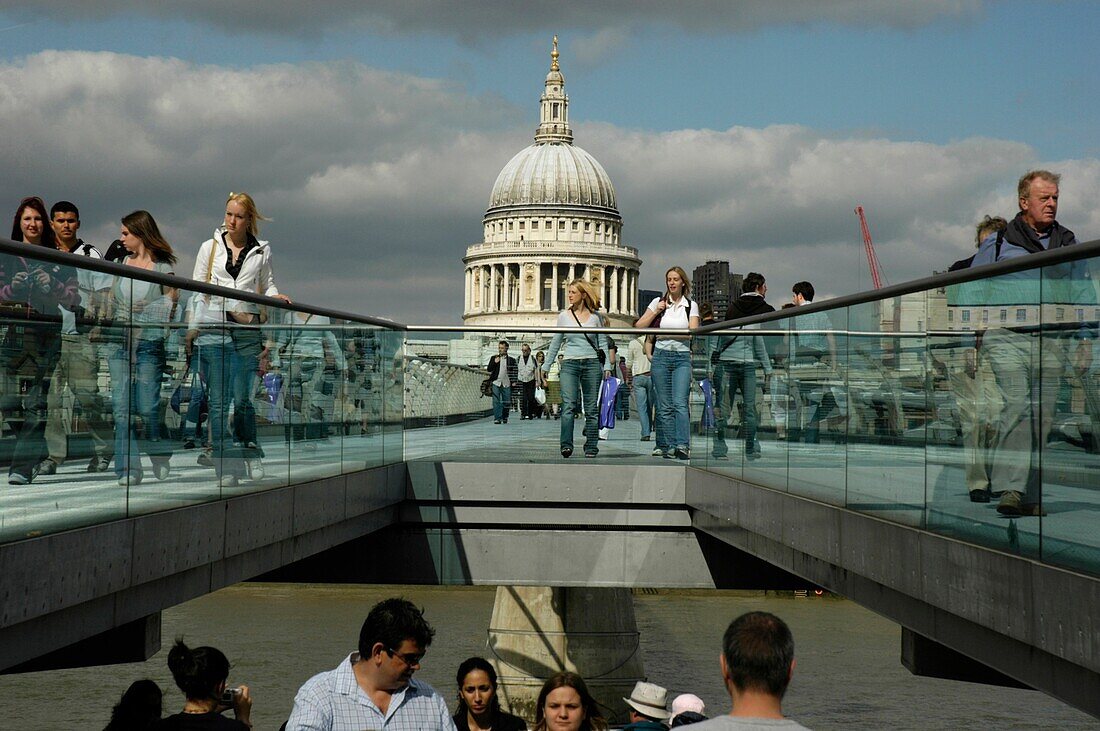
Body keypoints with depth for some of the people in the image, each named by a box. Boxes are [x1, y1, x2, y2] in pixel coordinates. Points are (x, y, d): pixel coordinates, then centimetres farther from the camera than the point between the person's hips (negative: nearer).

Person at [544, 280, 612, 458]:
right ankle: (566, 445, -19)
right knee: (568, 406, -13)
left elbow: (602, 343, 9)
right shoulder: (563, 316, 8)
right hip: (570, 363, 0)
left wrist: (607, 366, 2)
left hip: (592, 363, 0)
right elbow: (555, 343, 14)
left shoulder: (595, 316, 6)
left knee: (591, 408, 3)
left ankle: (591, 447, 8)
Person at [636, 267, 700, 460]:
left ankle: (682, 445, -22)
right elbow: (639, 326, 6)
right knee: (664, 405, 2)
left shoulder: (691, 305, 6)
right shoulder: (658, 302, 8)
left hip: (682, 357, -2)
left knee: (680, 402, -15)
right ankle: (667, 446, 4)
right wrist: (656, 312, -5)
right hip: (661, 355, 2)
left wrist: (666, 331, -11)